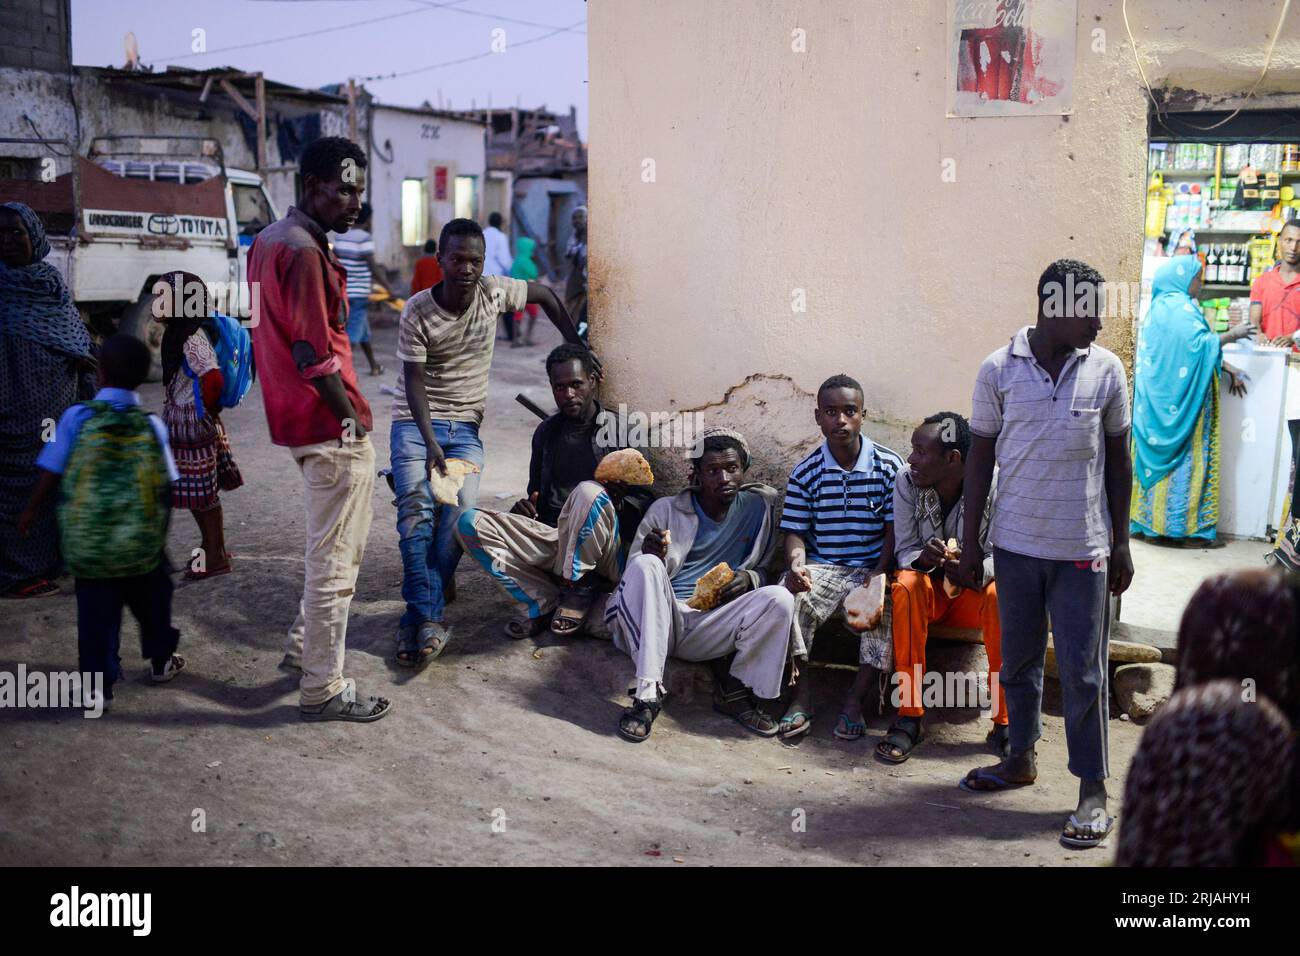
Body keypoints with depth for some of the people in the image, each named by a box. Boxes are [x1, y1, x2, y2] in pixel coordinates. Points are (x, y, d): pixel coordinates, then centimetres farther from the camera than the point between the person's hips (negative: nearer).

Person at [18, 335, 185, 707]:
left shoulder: (76, 418, -7)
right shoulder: (152, 425, -5)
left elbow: (51, 475, -3)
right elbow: (167, 486, -3)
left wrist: (30, 512, 13)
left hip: (87, 545, -1)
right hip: (143, 543, 1)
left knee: (96, 611, 8)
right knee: (151, 598, 22)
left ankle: (98, 686, 10)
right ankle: (161, 660, 36)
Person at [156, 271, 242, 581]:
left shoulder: (192, 339, -20)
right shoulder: (177, 333, 10)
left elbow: (213, 378, -31)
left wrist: (208, 410, -16)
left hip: (195, 425, -9)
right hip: (181, 423, 9)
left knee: (202, 493, -2)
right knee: (199, 492, 16)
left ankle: (216, 558, 7)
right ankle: (212, 548, 28)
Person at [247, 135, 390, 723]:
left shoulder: (269, 239, 12)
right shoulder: (305, 253, -19)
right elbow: (315, 357, -21)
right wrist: (352, 419, -14)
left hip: (296, 419, 10)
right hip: (331, 428, -10)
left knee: (345, 538, 25)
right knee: (334, 559, 0)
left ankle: (304, 645, 36)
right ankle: (322, 689, 10)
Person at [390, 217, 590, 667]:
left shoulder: (493, 292, -6)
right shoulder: (417, 312, -13)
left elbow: (544, 295, 12)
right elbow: (414, 381, -14)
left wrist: (577, 347, 8)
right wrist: (430, 442, -26)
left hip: (465, 426, 2)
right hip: (415, 421, -2)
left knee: (461, 508, -19)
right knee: (416, 507, -22)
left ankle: (417, 619, -12)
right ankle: (429, 618, -19)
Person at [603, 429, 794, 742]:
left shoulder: (761, 507, 11)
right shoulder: (665, 510, 7)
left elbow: (769, 570, 18)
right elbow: (631, 573, 5)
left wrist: (750, 579, -7)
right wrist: (650, 556, -20)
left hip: (711, 628, 1)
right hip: (663, 620, -1)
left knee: (779, 599, -24)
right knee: (646, 566, -31)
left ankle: (734, 691, -2)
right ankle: (647, 693, -32)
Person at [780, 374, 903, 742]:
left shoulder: (889, 465, 1)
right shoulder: (805, 472, 3)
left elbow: (895, 528, -1)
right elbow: (795, 532, 2)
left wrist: (879, 573, -17)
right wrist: (796, 566, -21)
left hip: (873, 568, -1)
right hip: (823, 568, 1)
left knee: (885, 604, -33)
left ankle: (855, 699, -20)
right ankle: (801, 693, -18)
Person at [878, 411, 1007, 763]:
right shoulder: (906, 482, -10)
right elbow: (904, 550, -8)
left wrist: (976, 569, -39)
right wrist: (923, 558, -33)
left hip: (974, 589, -1)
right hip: (929, 588, 1)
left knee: (999, 595, -34)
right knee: (906, 585, -32)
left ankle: (1004, 722, -22)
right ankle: (909, 716, -29)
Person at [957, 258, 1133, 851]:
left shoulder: (1106, 370, -2)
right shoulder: (998, 370, -4)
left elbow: (1118, 459, 5)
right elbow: (981, 456, 2)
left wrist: (1121, 542, 4)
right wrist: (971, 540, 2)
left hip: (1082, 548, -1)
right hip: (1015, 543, 1)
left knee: (1083, 671, 3)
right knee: (1018, 660, 15)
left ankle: (1093, 791, 16)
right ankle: (1021, 758, 35)